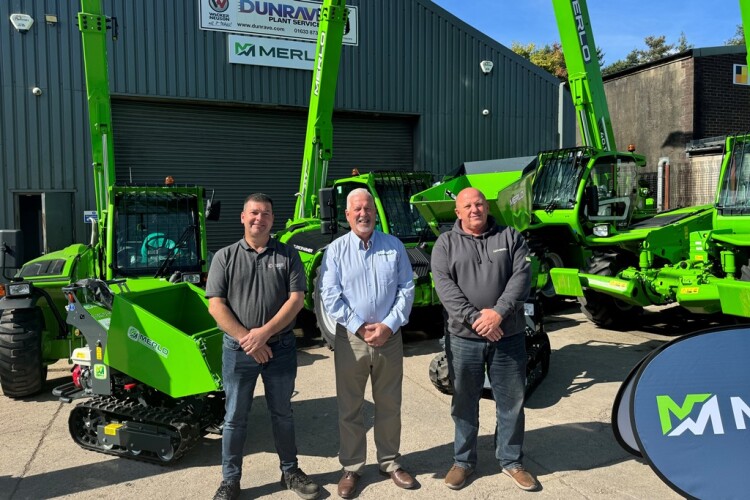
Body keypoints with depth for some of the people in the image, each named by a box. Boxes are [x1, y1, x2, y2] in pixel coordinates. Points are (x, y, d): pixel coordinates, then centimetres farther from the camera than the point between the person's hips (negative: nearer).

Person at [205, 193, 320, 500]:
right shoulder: (225, 257, 1)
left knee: (282, 414, 14)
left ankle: (290, 471, 31)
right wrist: (246, 339, -14)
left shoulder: (288, 255, 2)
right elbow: (216, 305, -5)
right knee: (235, 417, 10)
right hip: (238, 349, 0)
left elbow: (296, 299, -6)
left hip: (281, 348, 1)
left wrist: (264, 332, -16)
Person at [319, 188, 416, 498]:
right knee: (350, 408, 8)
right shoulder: (336, 250, 0)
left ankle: (390, 462, 30)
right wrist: (359, 328, -14)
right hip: (350, 339, -1)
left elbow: (406, 289, 1)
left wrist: (389, 325, -11)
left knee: (389, 406, 13)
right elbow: (329, 296, -6)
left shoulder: (394, 246, 5)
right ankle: (351, 467, 23)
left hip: (390, 338, 1)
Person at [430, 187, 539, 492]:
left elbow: (521, 276, -5)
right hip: (463, 338, -1)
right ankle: (463, 461, 29)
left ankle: (511, 461, 30)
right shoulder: (446, 243, 4)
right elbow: (444, 284, -9)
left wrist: (499, 312, -19)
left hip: (508, 337, 1)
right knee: (465, 404, 12)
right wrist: (473, 317, -20)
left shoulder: (511, 237, 7)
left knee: (511, 403, 11)